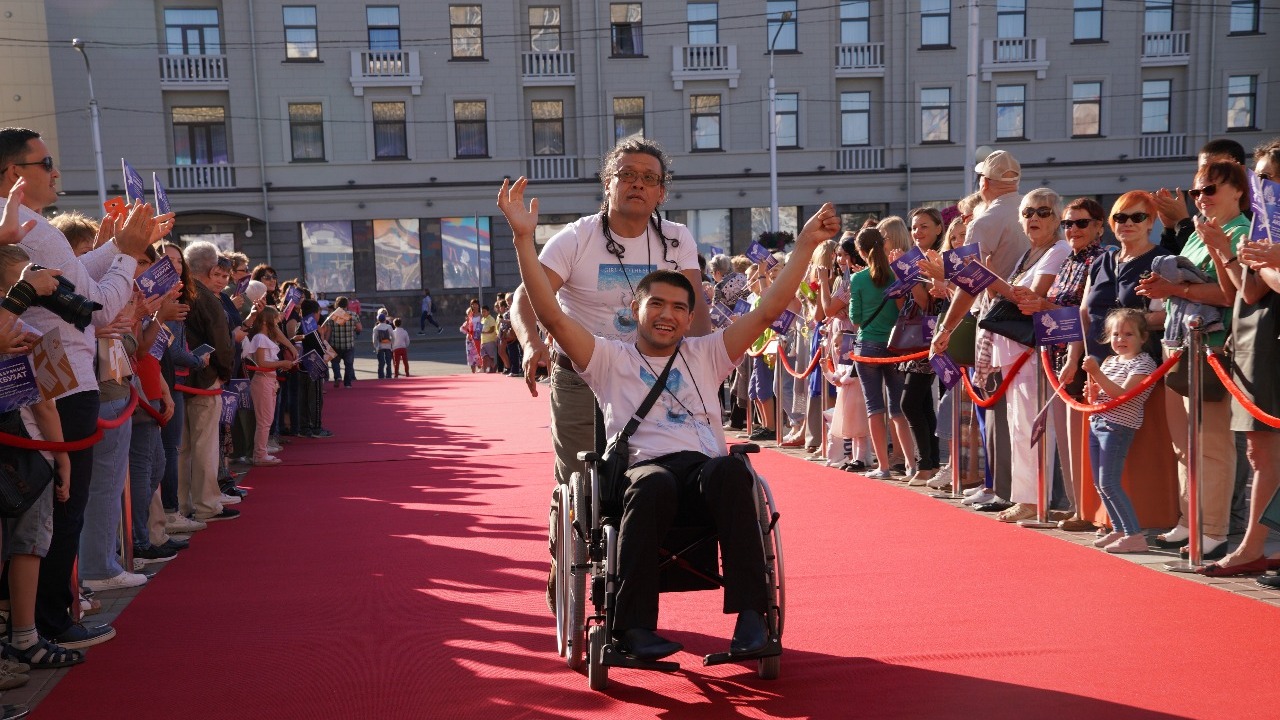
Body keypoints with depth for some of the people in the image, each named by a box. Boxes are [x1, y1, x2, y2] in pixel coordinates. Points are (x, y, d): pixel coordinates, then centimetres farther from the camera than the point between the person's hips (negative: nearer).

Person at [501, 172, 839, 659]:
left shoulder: (706, 355, 26)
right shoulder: (609, 359, 19)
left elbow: (768, 310, 19)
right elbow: (551, 316, 6)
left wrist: (805, 245, 13)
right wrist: (524, 239, -1)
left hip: (707, 465, 2)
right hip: (642, 466, -2)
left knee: (730, 469, -36)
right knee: (655, 484, -39)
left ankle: (750, 614, -35)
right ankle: (633, 626, -31)